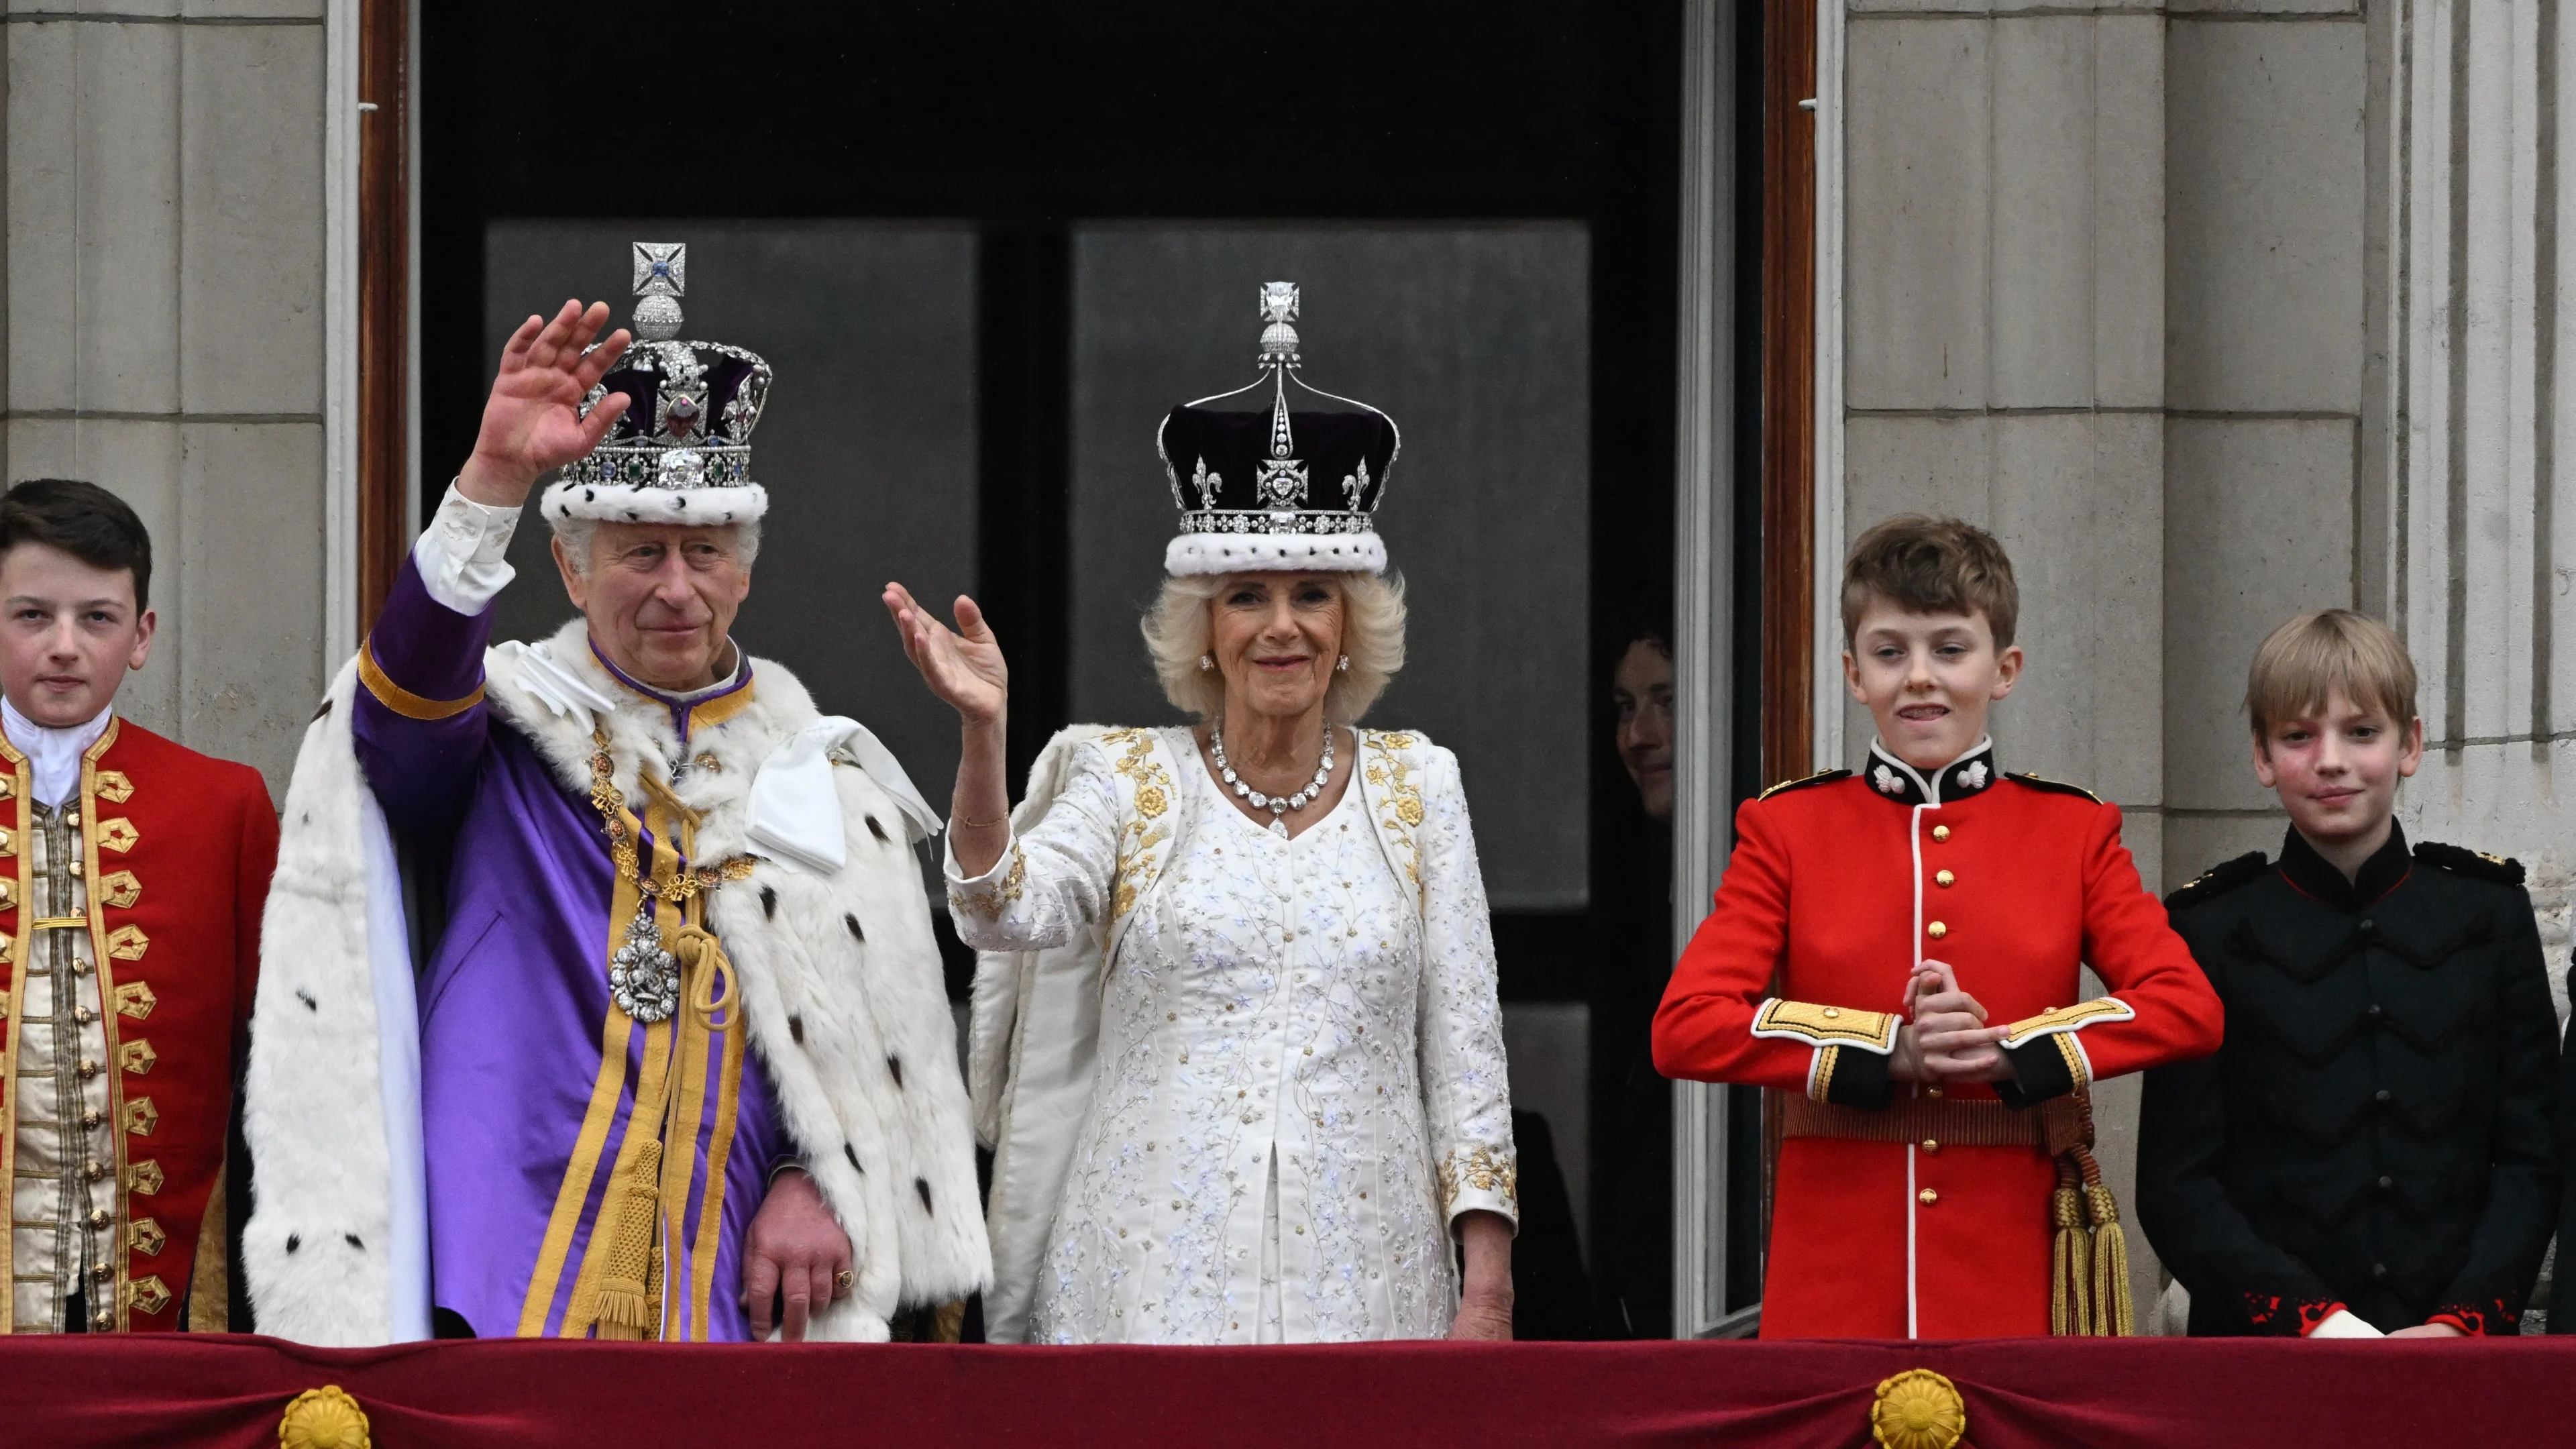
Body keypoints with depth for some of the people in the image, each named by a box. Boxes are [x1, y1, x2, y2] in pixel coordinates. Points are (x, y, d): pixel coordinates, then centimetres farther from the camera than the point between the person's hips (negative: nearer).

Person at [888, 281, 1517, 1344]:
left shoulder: (1415, 787, 10)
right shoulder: (1129, 780, 7)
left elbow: (1463, 1046, 8)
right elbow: (1007, 913, -12)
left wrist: (1487, 1285, 2)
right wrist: (982, 735, -27)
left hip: (1360, 1285, 1)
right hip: (1157, 1284, -1)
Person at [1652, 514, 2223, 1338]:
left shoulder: (2073, 832, 8)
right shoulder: (1788, 829, 7)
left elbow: (2189, 1008, -4)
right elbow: (1686, 1026, -5)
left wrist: (2008, 1050, -16)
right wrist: (1889, 1051, -15)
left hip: (2017, 1272, 0)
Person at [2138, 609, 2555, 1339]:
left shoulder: (2488, 914, 10)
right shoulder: (2211, 930, 4)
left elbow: (2533, 1159, 6)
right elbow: (2176, 1188, 0)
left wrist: (2461, 1321, -10)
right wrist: (2316, 1323, -13)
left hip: (2459, 1352, 1)